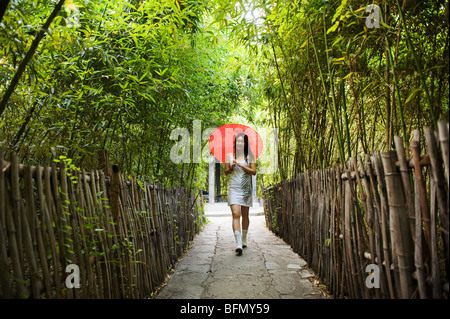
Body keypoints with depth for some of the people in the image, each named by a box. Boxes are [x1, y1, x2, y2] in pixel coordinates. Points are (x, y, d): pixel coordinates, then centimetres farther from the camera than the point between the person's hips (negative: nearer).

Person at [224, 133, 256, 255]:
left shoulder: (250, 156, 4)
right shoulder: (229, 156, 6)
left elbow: (254, 172, -4)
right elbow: (226, 172, 12)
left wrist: (241, 165, -14)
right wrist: (231, 167, -9)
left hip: (246, 188, 1)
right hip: (233, 188, -1)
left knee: (245, 215, 10)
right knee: (236, 214, -15)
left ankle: (244, 239, 30)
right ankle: (238, 244, -20)